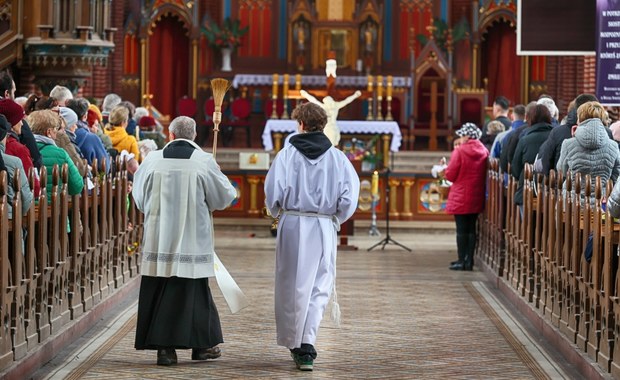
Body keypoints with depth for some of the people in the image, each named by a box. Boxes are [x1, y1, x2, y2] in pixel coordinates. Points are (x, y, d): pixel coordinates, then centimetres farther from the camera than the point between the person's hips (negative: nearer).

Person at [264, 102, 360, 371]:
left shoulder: (287, 154, -3)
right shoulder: (337, 157, 1)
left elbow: (273, 190, -9)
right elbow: (349, 196, -5)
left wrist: (276, 212, 11)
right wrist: (336, 218, 12)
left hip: (292, 225, -1)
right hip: (324, 227, 1)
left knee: (292, 286, 11)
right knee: (318, 288, 7)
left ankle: (294, 342, 19)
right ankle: (307, 346, -7)